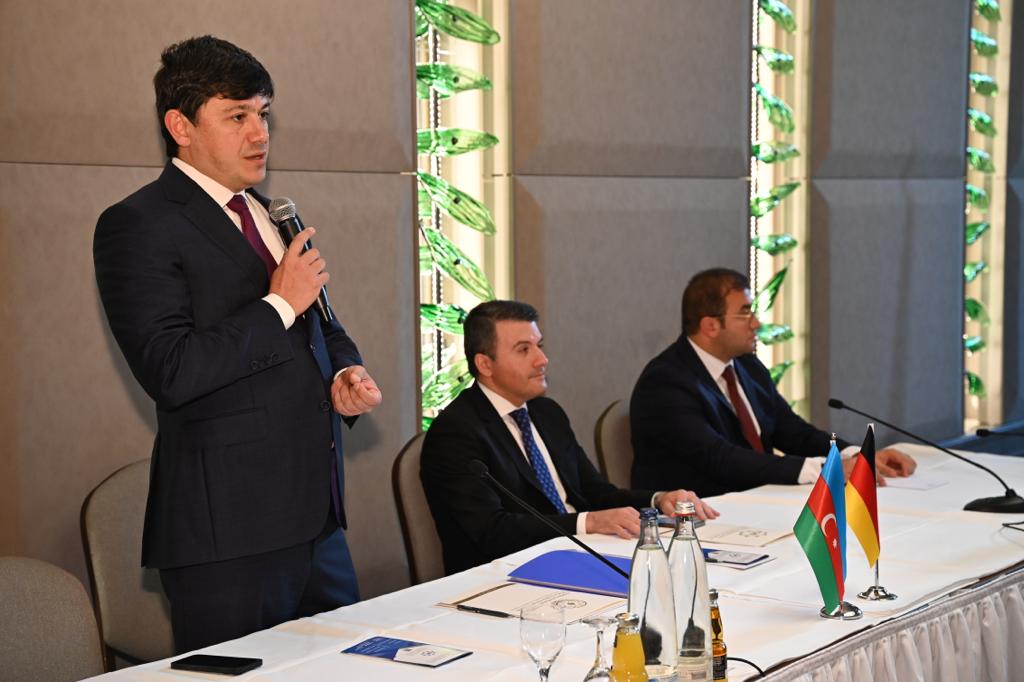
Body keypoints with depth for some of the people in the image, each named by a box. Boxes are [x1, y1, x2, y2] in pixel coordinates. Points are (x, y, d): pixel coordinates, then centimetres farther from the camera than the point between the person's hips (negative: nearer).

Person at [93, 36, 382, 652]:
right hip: (228, 531, -8)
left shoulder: (266, 215, 17)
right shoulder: (137, 226, -9)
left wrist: (346, 373, 5)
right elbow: (170, 371, -20)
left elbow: (321, 327, 27)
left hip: (317, 519, 8)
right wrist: (280, 304, -13)